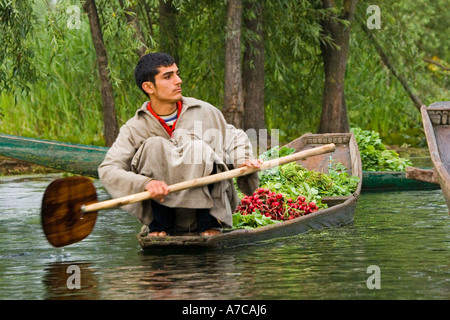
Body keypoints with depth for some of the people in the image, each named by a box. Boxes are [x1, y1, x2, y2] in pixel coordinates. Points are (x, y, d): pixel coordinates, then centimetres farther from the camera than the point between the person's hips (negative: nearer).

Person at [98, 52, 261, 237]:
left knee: (199, 149, -23)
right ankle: (161, 226, -15)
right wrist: (146, 183, -31)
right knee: (154, 146, -21)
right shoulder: (134, 129, -2)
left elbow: (233, 138, 19)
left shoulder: (204, 112, 4)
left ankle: (209, 222, -13)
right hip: (162, 207, -1)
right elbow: (108, 170, -13)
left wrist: (243, 160, -5)